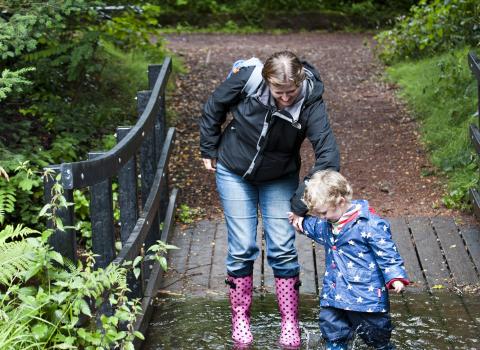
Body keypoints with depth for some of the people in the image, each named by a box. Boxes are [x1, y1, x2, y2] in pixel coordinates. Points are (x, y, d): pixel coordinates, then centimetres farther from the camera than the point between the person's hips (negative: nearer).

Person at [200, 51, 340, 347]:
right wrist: (209, 150, 2)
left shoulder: (311, 102, -30)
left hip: (280, 178, 0)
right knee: (242, 247, -1)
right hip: (234, 172, 0)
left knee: (283, 249, -2)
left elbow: (328, 154, -34)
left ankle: (290, 322, 13)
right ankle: (240, 317, 17)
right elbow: (215, 107, -8)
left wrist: (303, 203, -35)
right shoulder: (247, 78, -28)